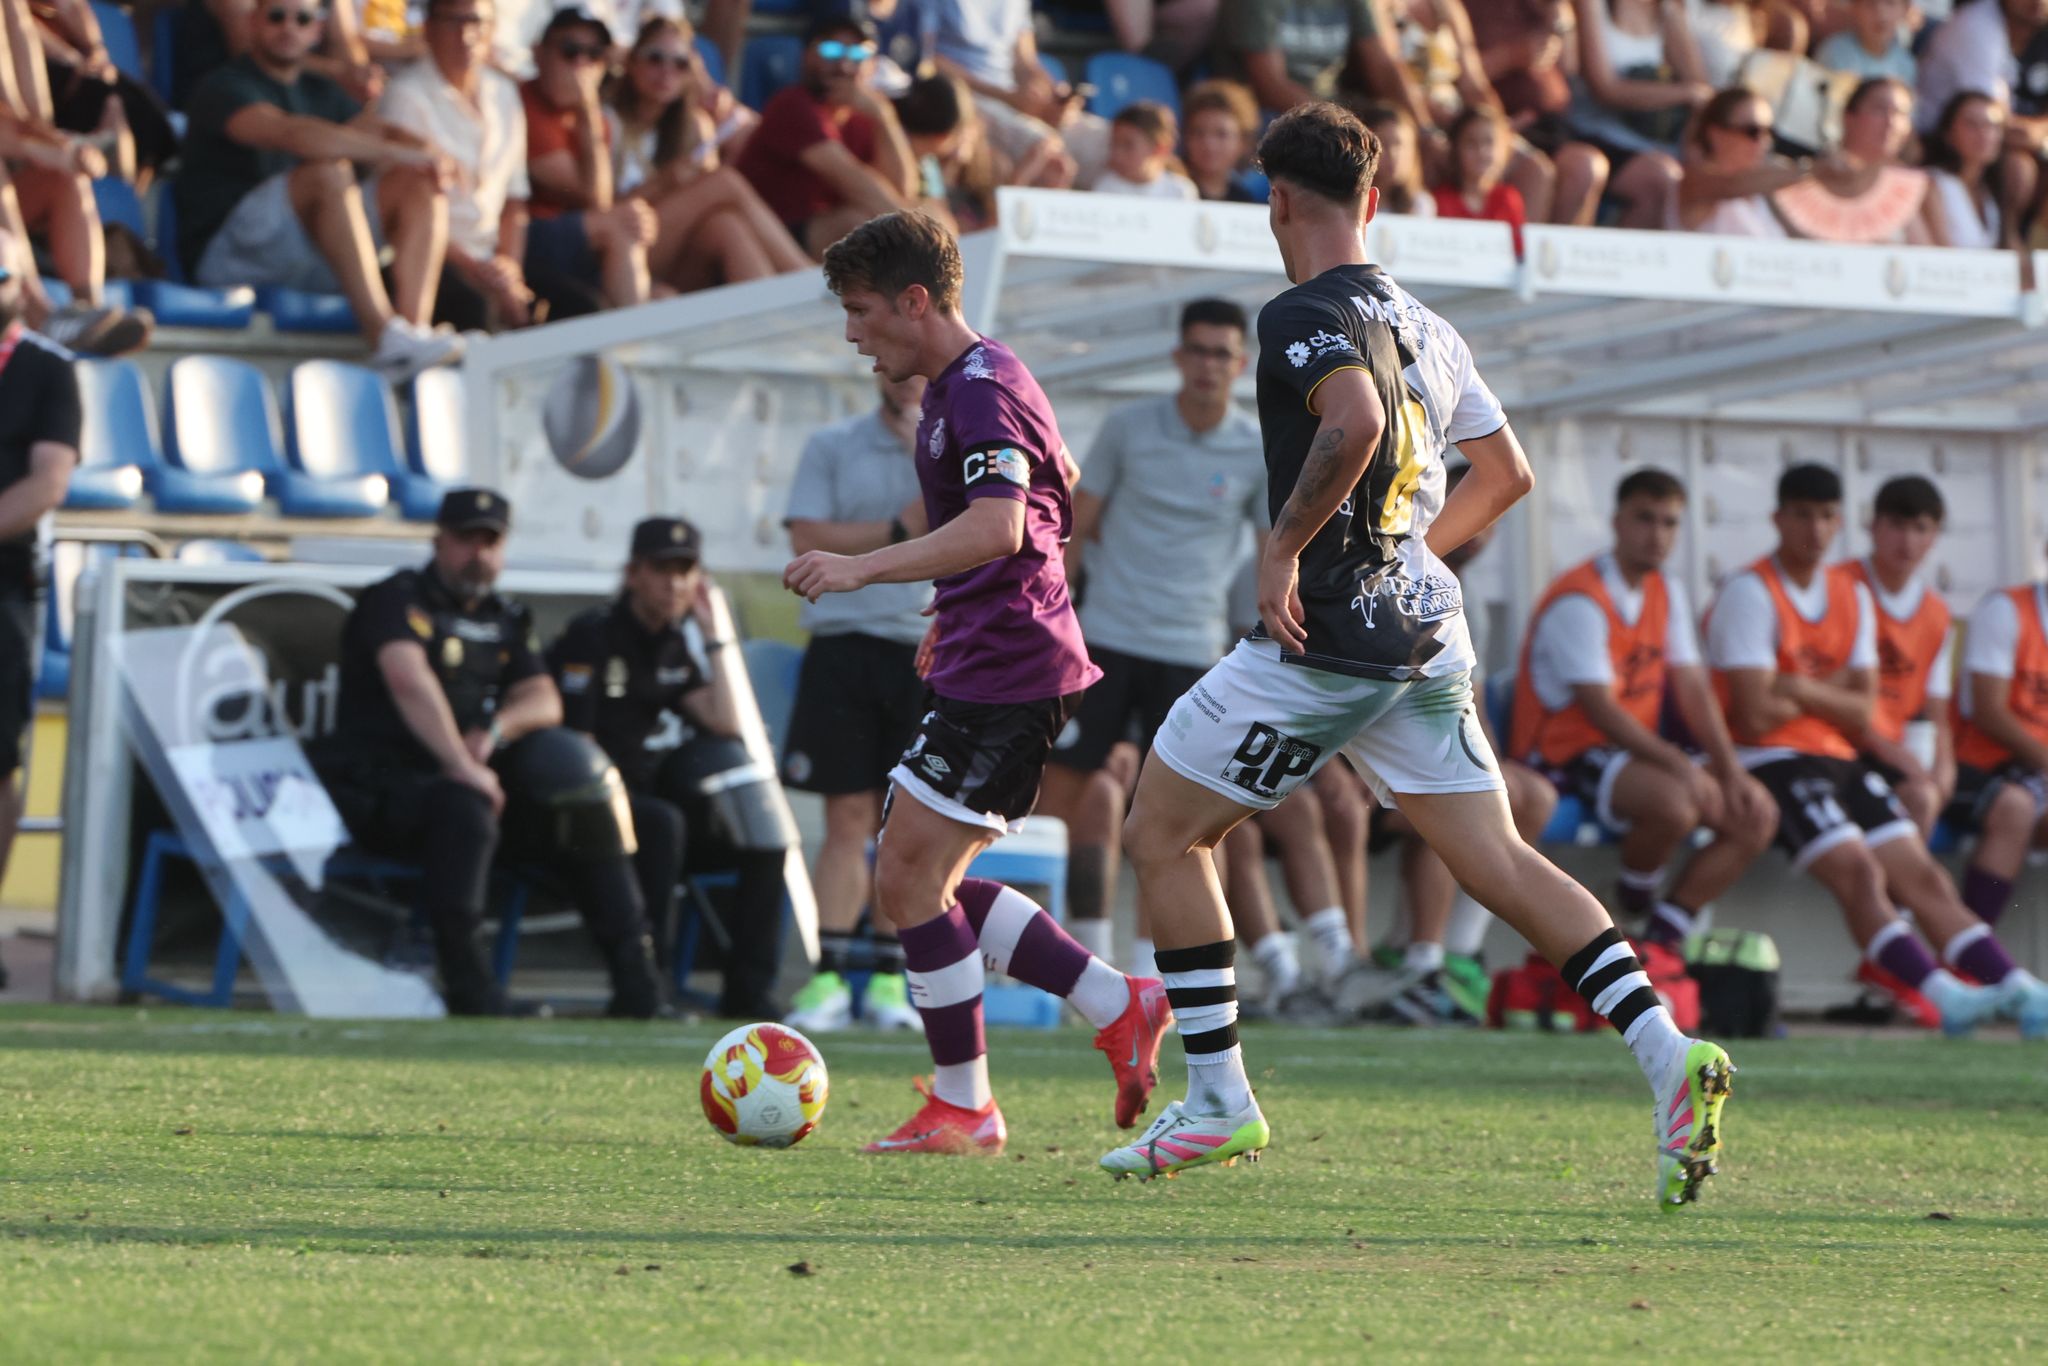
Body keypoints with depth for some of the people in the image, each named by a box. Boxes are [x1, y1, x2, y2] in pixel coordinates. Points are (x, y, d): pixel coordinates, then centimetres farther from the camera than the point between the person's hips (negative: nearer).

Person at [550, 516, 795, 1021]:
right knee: (662, 824, -36)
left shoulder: (677, 644, 13)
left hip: (649, 794, 7)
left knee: (766, 836, -6)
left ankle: (749, 989, -4)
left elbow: (724, 724, 1)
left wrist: (713, 636, 1)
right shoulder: (593, 638, -10)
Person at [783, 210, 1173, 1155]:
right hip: (983, 663, 11)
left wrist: (864, 568, -37)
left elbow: (997, 526, -31)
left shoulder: (982, 388, -15)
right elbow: (1053, 502, 33)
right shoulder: (955, 388, 18)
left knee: (909, 878, -9)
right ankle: (1117, 1007, 12)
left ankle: (963, 1106, 0)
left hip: (1005, 675, -11)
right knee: (917, 884, 10)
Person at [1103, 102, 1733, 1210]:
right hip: (1427, 637, 8)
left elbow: (1355, 422, -31)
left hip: (1324, 636, -8)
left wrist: (1283, 551, -22)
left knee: (1160, 836, 6)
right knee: (1496, 861, 5)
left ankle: (1218, 1103, 6)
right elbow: (1506, 472, 21)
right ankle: (1668, 1055, -12)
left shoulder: (1303, 318, -11)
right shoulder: (1424, 326, 14)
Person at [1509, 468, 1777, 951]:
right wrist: (1676, 764, -28)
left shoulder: (1667, 594, 12)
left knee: (1757, 815, -4)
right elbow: (1599, 708, -21)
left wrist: (1729, 767, -5)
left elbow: (1693, 689, 9)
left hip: (1637, 751, 9)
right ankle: (1637, 891, -5)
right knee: (1674, 802, -37)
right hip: (1568, 755, -9)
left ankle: (1662, 938, -2)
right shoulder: (1578, 602, -16)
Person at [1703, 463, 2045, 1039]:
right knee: (1857, 869, -26)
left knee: (1921, 874, -6)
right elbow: (1756, 715, -15)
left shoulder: (1853, 598, 15)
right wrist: (1830, 693, 0)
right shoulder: (1750, 595, -7)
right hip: (1768, 760, -7)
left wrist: (1799, 690, -8)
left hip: (1836, 758, 7)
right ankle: (1942, 995, -39)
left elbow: (1861, 712, 9)